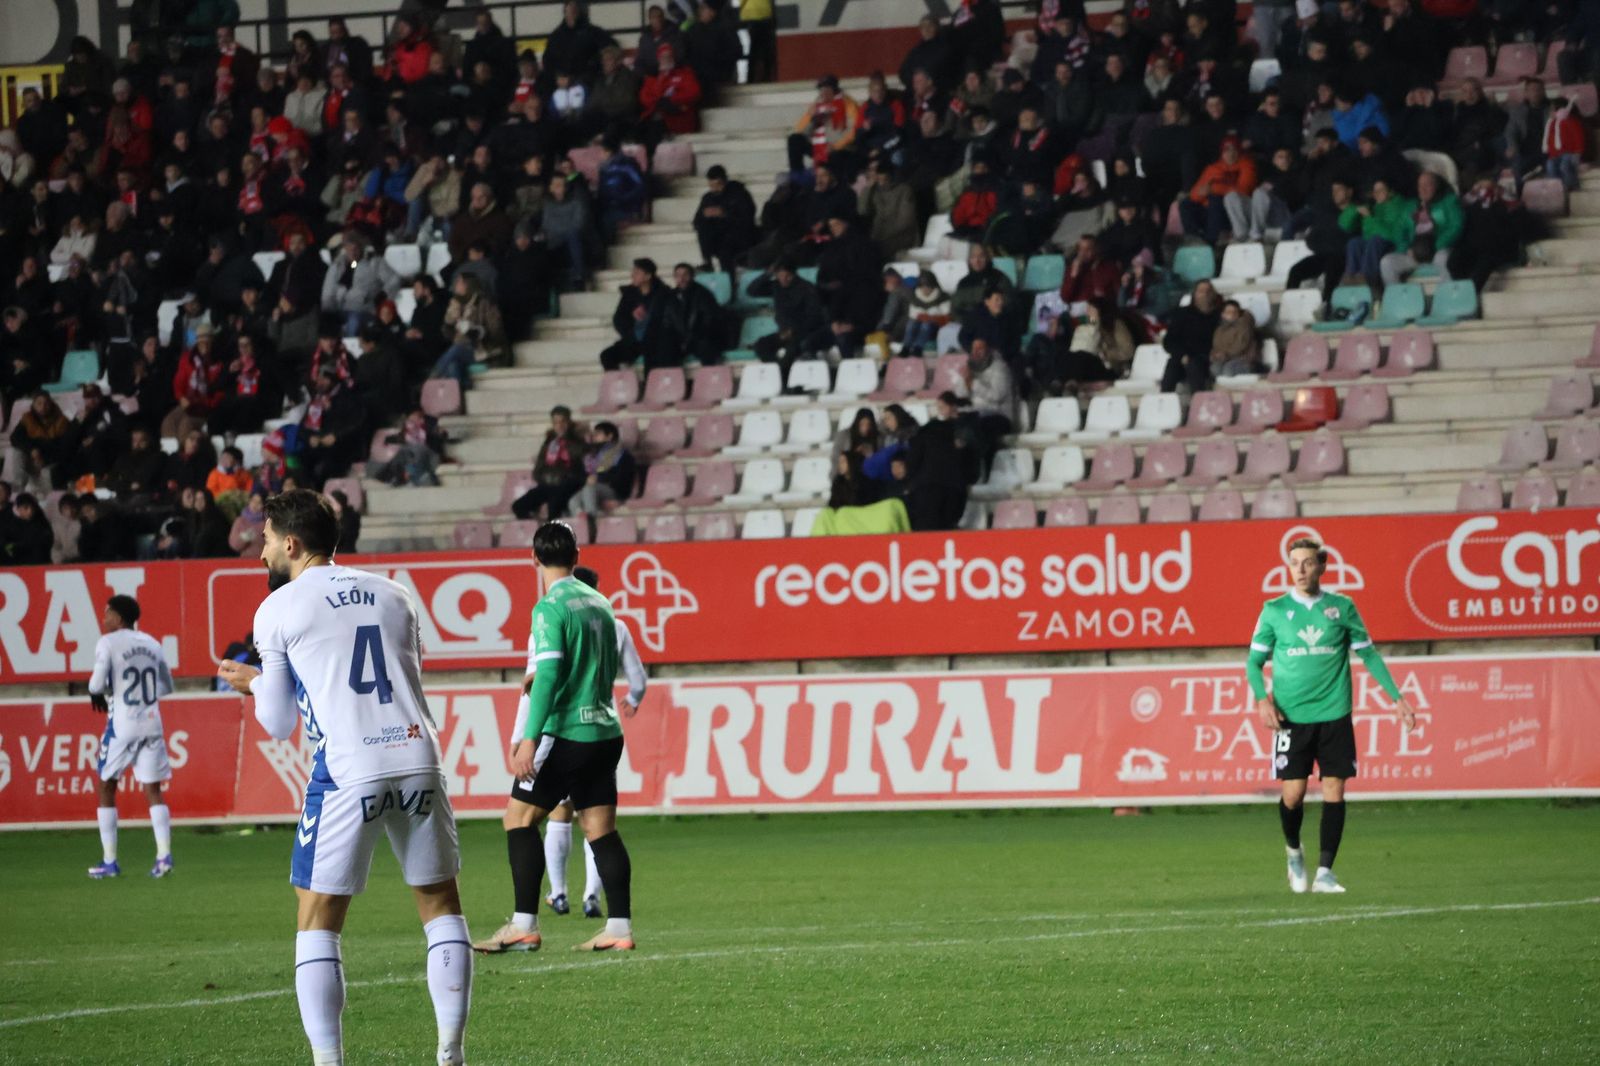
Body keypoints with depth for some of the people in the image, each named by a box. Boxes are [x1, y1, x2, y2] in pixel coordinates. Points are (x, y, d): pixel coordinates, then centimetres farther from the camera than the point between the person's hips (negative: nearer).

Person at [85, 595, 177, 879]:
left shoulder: (108, 643, -6)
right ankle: (164, 856, -6)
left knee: (107, 788, 8)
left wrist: (96, 695, 5)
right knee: (153, 790, 6)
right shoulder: (151, 643, 11)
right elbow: (167, 686, 15)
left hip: (122, 725, -4)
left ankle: (109, 861, 6)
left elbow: (98, 683, -15)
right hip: (151, 723, 4)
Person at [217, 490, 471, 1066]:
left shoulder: (278, 610, 4)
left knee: (318, 921, 6)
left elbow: (279, 724, 7)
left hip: (347, 773, -4)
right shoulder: (394, 596, 16)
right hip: (417, 758, 4)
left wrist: (255, 683, 29)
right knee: (440, 905, 15)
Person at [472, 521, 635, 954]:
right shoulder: (600, 604, 13)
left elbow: (548, 673, -20)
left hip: (568, 734, -7)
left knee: (519, 817, -1)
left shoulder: (550, 608, -11)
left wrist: (529, 740, -23)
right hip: (605, 732, 7)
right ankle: (619, 926, 3)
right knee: (600, 828, 8)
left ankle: (524, 926, -6)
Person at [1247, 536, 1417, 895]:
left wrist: (1397, 697, 5)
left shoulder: (1342, 608, 3)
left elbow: (1368, 654, 11)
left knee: (1334, 791, -4)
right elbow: (1254, 661, 8)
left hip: (1334, 715, 1)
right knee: (1293, 793, -5)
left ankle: (1324, 872, 4)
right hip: (1291, 717, -1)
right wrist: (1262, 699, -10)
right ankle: (1294, 852, 25)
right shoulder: (1274, 610, 2)